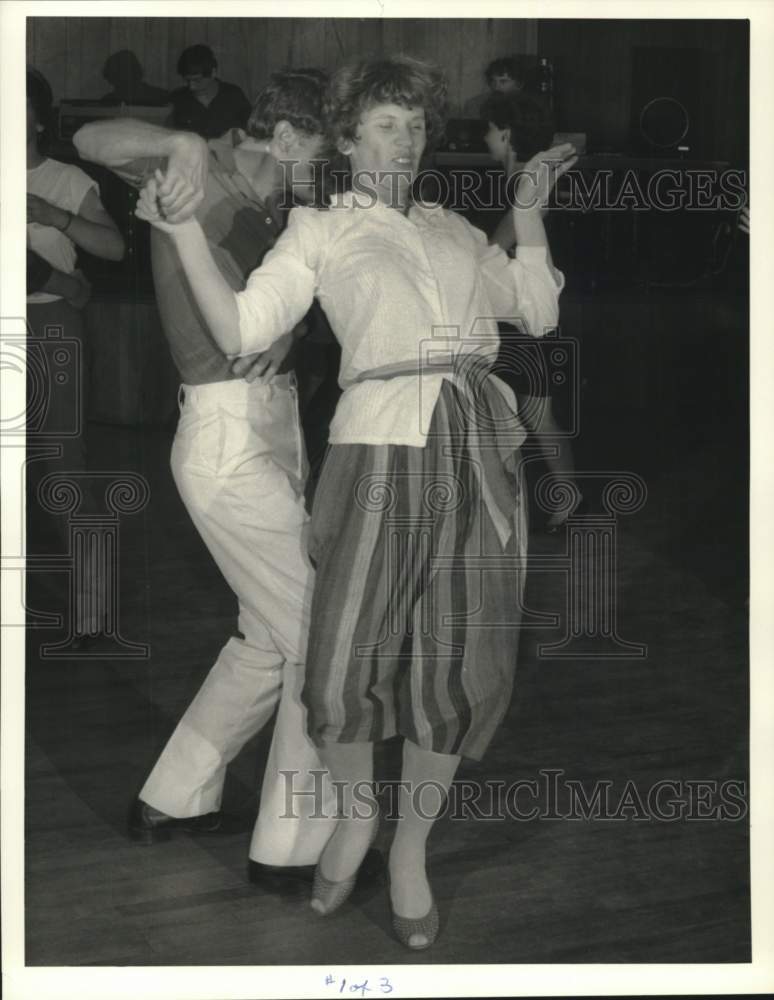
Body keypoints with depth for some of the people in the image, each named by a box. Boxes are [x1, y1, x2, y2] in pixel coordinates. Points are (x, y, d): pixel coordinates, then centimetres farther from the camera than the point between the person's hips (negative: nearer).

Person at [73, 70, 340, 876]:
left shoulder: (265, 208, 16)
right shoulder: (207, 179, -10)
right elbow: (94, 139, -25)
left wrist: (284, 329, -3)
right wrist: (181, 144, -42)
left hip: (270, 435, 9)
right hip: (231, 440, -9)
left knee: (271, 637, 18)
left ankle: (173, 800, 31)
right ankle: (293, 846, 7)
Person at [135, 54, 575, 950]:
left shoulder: (452, 229, 25)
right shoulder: (319, 230, 13)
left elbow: (538, 309, 23)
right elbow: (240, 329, 0)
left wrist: (529, 207, 21)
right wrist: (184, 232, -8)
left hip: (481, 448, 4)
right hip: (382, 446, -4)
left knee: (456, 668, 4)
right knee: (347, 665, -9)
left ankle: (410, 847, 23)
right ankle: (354, 812, 23)